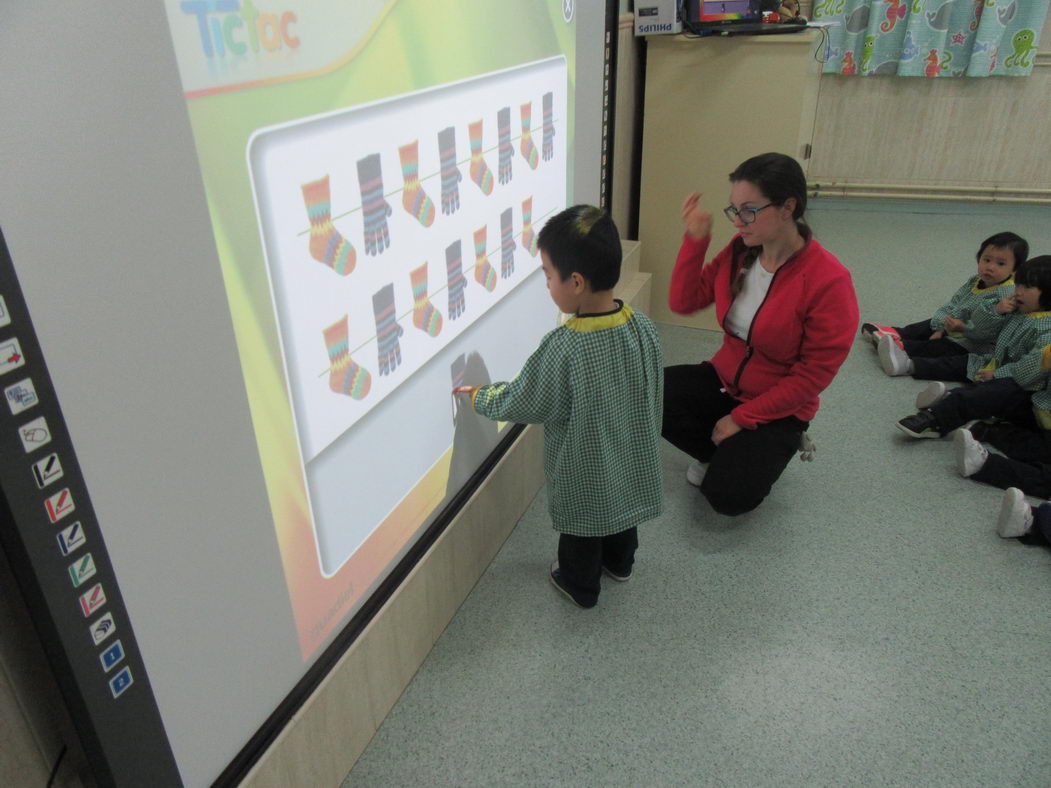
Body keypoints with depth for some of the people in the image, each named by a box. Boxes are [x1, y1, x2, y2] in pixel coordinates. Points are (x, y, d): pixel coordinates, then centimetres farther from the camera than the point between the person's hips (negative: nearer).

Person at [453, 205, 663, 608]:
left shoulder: (563, 348, -33)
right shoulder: (644, 328, -17)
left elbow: (520, 402, -18)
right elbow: (654, 394, -2)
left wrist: (478, 396, 0)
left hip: (583, 470, -5)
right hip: (632, 458, 5)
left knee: (581, 528, 21)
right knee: (621, 501, 31)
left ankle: (580, 585, 46)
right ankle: (619, 563, 56)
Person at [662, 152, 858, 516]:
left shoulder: (829, 281, -23)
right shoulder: (739, 250, -7)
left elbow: (812, 376, -19)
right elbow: (683, 302, -2)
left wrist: (742, 418, -18)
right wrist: (695, 240, -15)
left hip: (778, 409, -5)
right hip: (722, 379, 5)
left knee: (729, 496, -22)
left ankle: (765, 452, 14)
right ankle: (726, 453, 6)